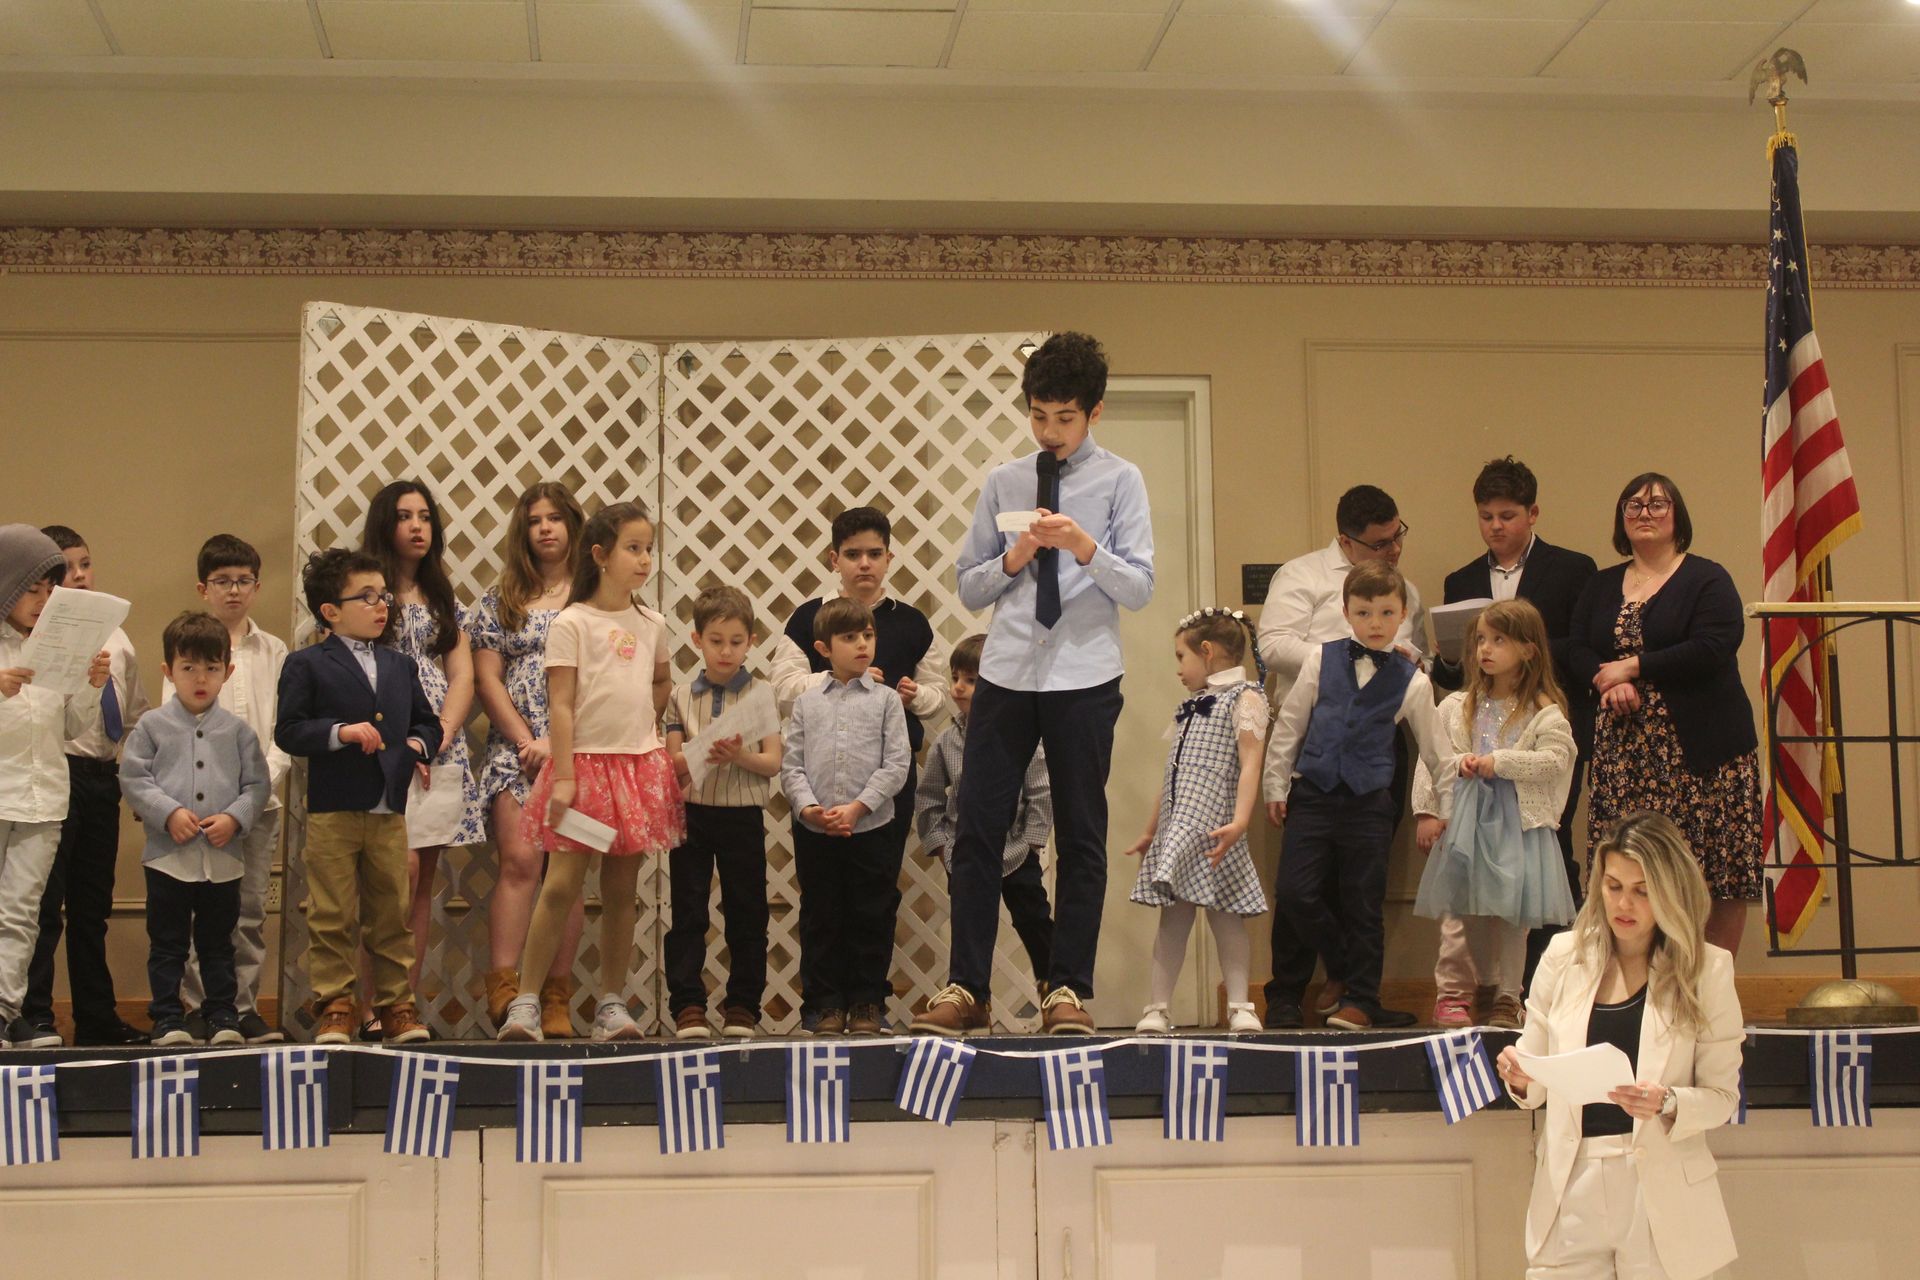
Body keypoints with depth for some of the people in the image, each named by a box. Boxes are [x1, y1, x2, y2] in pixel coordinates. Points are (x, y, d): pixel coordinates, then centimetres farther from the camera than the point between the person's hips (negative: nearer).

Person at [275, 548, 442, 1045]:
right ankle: (334, 1008, 6)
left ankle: (396, 1005, 15)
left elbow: (427, 720, 22)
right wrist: (341, 732, -20)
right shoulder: (306, 664, -1)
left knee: (392, 915, 8)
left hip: (390, 812, 5)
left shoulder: (400, 666, 17)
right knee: (331, 919, -1)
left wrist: (419, 742, 1)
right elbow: (288, 730, -8)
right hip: (332, 812, -5)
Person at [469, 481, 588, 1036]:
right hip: (515, 747, 0)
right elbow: (487, 679, 5)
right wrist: (527, 741, -7)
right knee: (520, 859, -14)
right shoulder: (502, 599, 11)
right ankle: (502, 990, -16)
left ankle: (557, 999, 1)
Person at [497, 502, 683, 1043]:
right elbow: (559, 705, -9)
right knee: (562, 885, -8)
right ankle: (526, 1002, -2)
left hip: (640, 765, 5)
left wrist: (640, 724, 12)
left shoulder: (652, 625, 9)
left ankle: (612, 1003, 14)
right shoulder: (571, 624, -5)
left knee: (622, 889, 8)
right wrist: (563, 776, -15)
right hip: (586, 762, -5)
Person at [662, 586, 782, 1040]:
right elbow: (671, 764, 3)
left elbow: (773, 763, -3)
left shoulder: (762, 695, 2)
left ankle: (742, 1007, 13)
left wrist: (742, 756, -21)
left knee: (746, 915, 5)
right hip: (692, 814, 1)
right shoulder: (681, 696, 6)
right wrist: (701, 755, -16)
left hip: (743, 815, -1)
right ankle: (688, 1005, 5)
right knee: (687, 913, 1)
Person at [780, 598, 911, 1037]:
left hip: (871, 827, -1)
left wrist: (858, 807, -13)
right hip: (814, 831, 1)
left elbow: (896, 764, -4)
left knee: (871, 919, 4)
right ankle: (823, 1004, 14)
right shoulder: (807, 703, 8)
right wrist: (807, 807, -13)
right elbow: (790, 764, 4)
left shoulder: (885, 700, 3)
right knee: (820, 919, 6)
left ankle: (868, 1003, 13)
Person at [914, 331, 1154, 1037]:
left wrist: (1085, 548, -20)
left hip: (1084, 680, -2)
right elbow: (967, 588, 12)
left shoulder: (1119, 481, 2)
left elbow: (1139, 588, -5)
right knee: (978, 831, 0)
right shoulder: (1003, 482, 11)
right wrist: (1011, 560, -7)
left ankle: (1069, 990, 11)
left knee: (1081, 835, 4)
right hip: (1006, 675, 3)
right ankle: (965, 989, 6)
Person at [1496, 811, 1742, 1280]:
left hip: (1660, 1190, -2)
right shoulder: (1564, 956, 6)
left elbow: (1723, 1095, 0)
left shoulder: (1706, 969, 0)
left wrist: (1667, 1104, -19)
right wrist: (1521, 1078, -10)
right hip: (1570, 1189, 2)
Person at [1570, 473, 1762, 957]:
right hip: (1623, 750, 4)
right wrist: (1608, 681, -13)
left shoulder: (1707, 580, 1)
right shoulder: (1600, 587, 17)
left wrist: (1633, 668, -10)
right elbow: (1577, 651, 8)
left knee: (1719, 878, -4)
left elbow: (1712, 649, -13)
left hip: (1700, 748, -4)